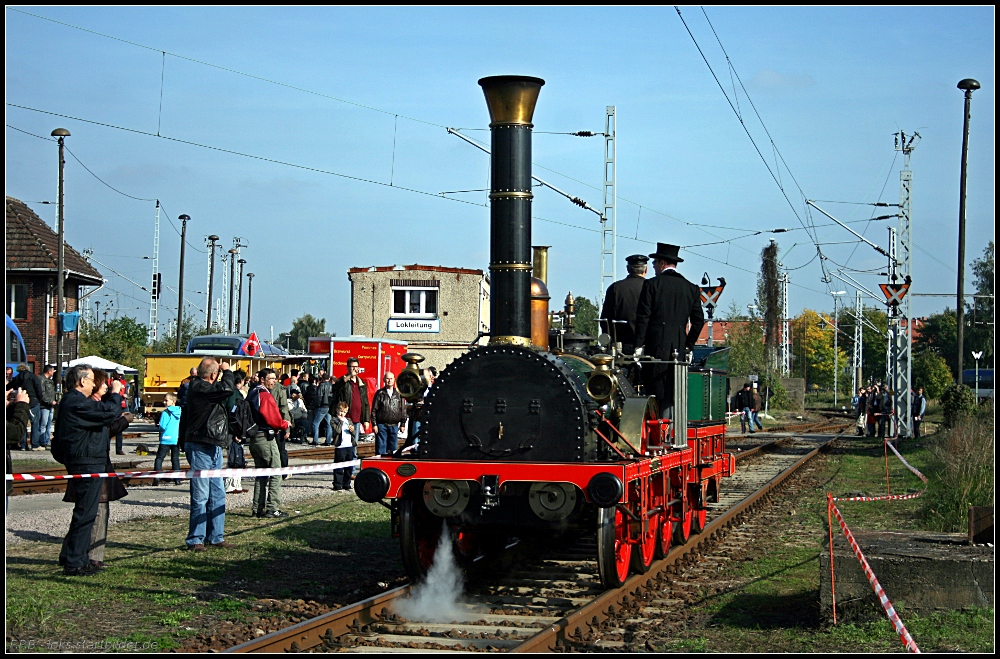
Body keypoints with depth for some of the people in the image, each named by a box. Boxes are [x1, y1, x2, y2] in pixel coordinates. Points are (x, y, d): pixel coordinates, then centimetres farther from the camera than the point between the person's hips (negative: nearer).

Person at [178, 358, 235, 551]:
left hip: (212, 448, 10)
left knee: (217, 495, 12)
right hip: (200, 448, -10)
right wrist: (227, 371, -9)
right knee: (201, 496, -5)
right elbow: (227, 389, -24)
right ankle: (195, 540, 1)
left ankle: (216, 537, 18)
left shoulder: (206, 388, 14)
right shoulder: (199, 388, -17)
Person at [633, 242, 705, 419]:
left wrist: (639, 345, -3)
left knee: (655, 391, -4)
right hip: (679, 348, 4)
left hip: (656, 345, -4)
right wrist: (689, 346, 14)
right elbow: (698, 320, 9)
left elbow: (643, 317, -5)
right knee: (674, 395, 6)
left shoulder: (651, 284, -2)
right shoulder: (692, 289, 11)